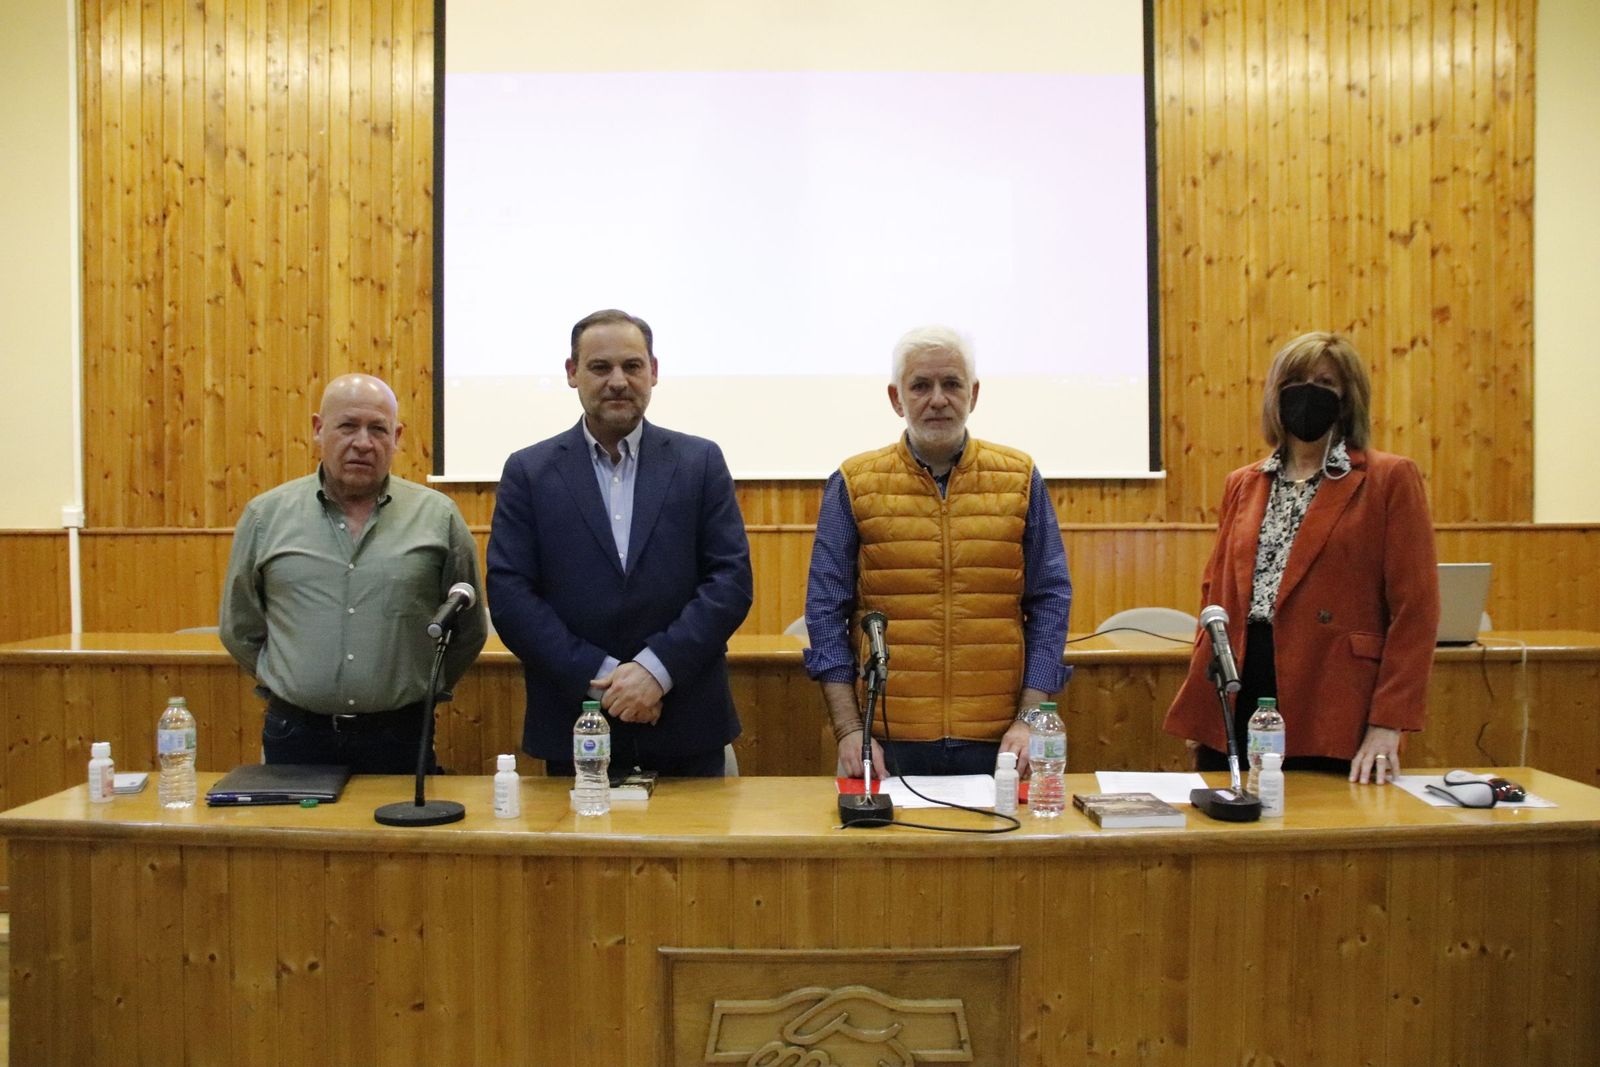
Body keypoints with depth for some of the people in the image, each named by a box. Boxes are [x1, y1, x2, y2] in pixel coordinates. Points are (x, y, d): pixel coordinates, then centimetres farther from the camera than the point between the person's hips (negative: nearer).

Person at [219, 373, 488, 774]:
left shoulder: (438, 516, -1)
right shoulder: (265, 515, 2)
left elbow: (468, 631, 7)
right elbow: (239, 628, 11)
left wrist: (419, 691, 8)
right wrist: (285, 685, 9)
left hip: (400, 738, 0)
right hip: (295, 737, 1)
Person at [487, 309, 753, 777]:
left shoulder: (701, 462, 3)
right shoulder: (528, 471, 3)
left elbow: (732, 580, -3)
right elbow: (509, 594, -4)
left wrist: (657, 667, -14)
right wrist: (598, 676, -13)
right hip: (573, 726, 0)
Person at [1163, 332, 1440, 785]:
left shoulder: (1390, 479, 0)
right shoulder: (1242, 484, 14)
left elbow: (1414, 609, -5)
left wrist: (1387, 724, -12)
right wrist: (1200, 692, 6)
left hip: (1330, 712, -4)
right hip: (1233, 704, 4)